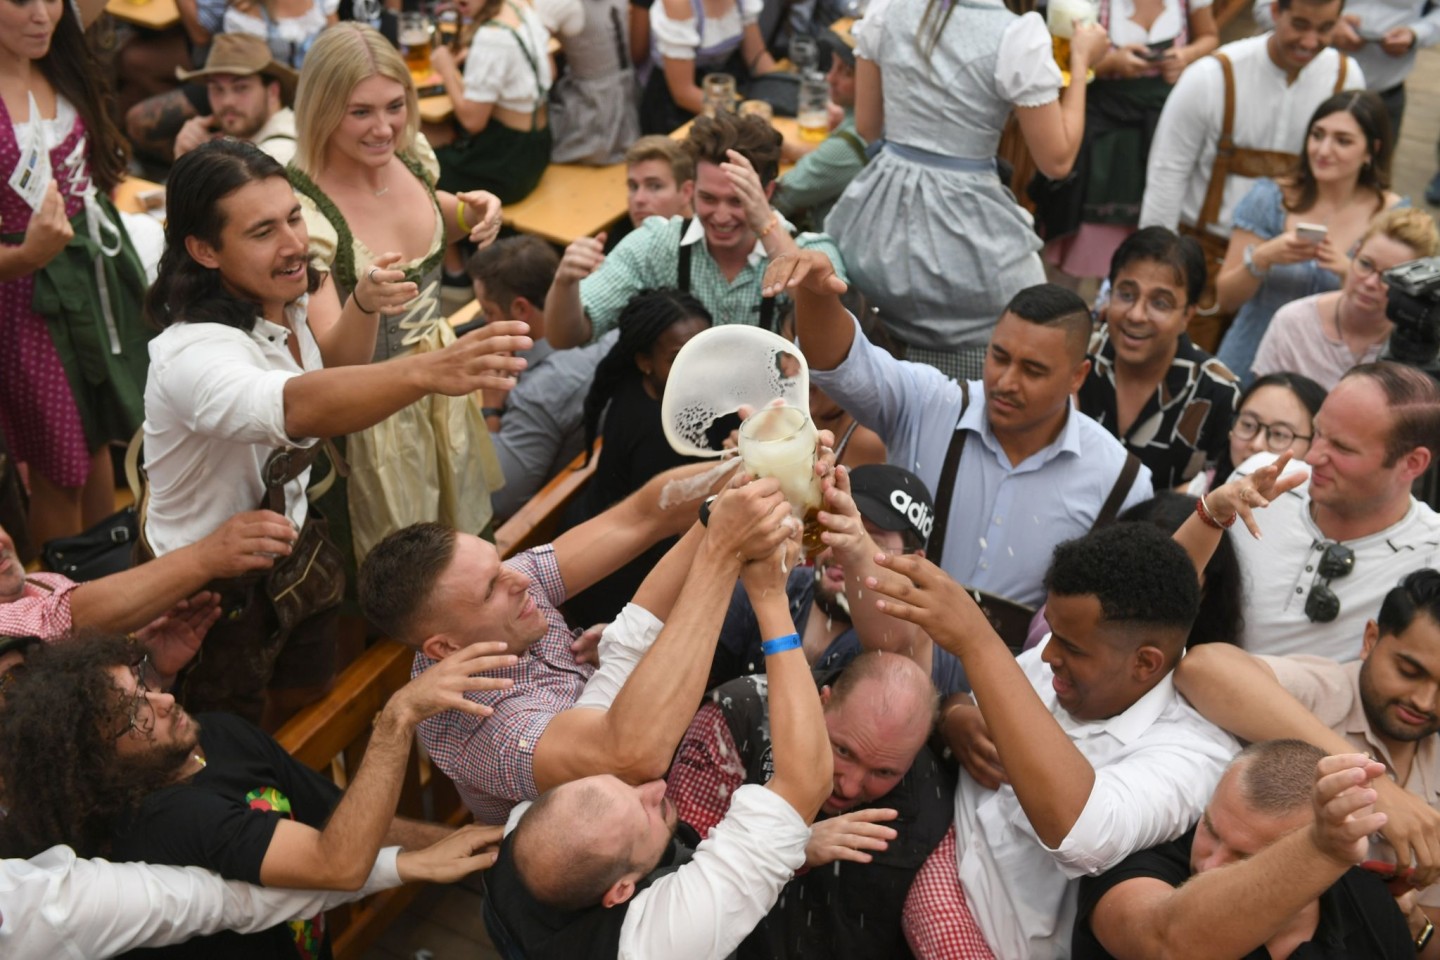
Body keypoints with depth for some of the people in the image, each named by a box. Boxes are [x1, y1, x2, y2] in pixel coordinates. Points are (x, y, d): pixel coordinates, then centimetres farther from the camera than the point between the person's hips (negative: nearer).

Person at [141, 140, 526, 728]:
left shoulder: (285, 299, -9)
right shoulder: (194, 353, -36)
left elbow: (335, 369, 3)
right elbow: (299, 406, -56)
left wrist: (364, 305, -18)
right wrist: (429, 370, -73)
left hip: (292, 554, 7)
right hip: (214, 591, -7)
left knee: (309, 706, 26)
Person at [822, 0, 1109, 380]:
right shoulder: (1017, 35, -16)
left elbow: (866, 127, 8)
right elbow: (1056, 160, -6)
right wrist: (1081, 60, 5)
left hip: (883, 217, 5)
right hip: (966, 232, -5)